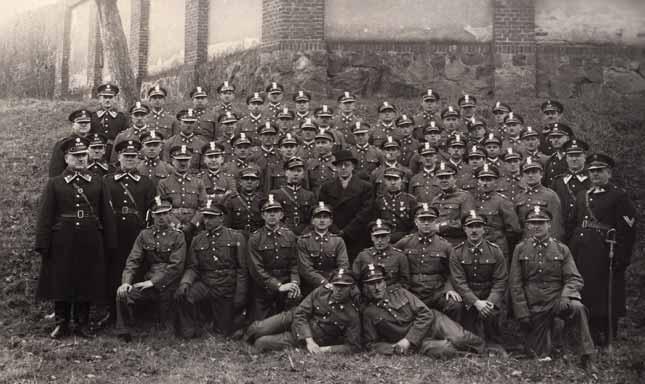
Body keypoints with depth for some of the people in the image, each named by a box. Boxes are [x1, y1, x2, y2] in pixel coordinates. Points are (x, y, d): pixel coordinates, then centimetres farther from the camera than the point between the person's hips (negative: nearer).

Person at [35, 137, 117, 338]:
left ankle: (82, 323, 20)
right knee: (61, 284, 5)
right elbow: (45, 216, -1)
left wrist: (110, 245, 2)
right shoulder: (54, 184, 3)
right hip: (62, 244, -1)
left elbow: (107, 215, 6)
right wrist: (42, 245, -8)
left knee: (87, 284, 6)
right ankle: (62, 323, 19)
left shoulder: (98, 183, 7)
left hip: (91, 244, 1)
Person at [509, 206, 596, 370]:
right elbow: (515, 284, 2)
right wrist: (522, 313, -5)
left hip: (557, 300, -1)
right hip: (534, 306, 1)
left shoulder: (562, 249, 3)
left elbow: (575, 279, -2)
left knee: (577, 307, -35)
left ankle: (586, 357, -22)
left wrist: (565, 297, -23)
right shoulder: (520, 249, 3)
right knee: (539, 354, 3)